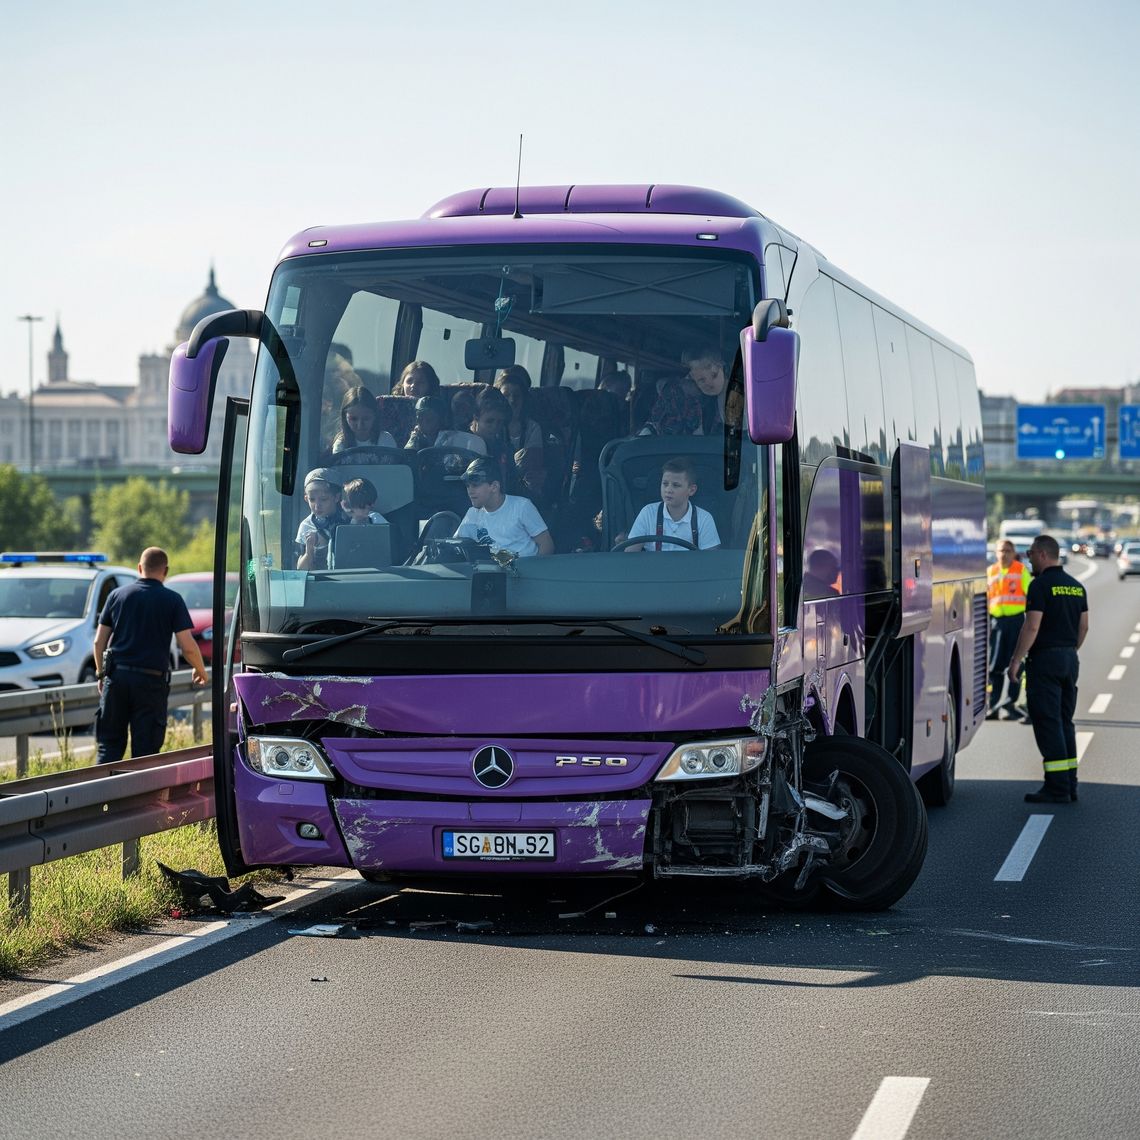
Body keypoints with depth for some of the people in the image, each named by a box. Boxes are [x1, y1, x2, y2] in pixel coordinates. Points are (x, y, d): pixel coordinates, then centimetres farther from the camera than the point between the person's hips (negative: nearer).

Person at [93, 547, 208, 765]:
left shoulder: (117, 595, 8)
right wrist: (201, 672, 14)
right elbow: (188, 647, -4)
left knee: (108, 747, 7)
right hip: (151, 680, -2)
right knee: (145, 752, 3)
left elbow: (99, 641, 8)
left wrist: (101, 673, 22)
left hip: (117, 676, 2)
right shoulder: (172, 600, 0)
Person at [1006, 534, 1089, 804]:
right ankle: (1069, 785, 13)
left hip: (1045, 660, -8)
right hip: (1070, 659, 8)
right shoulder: (1076, 586, 12)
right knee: (1064, 723, 13)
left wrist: (1016, 660, -15)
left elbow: (1032, 627, -19)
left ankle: (1057, 789, -9)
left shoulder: (1041, 585, -13)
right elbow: (1083, 627, 15)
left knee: (1048, 724, -7)